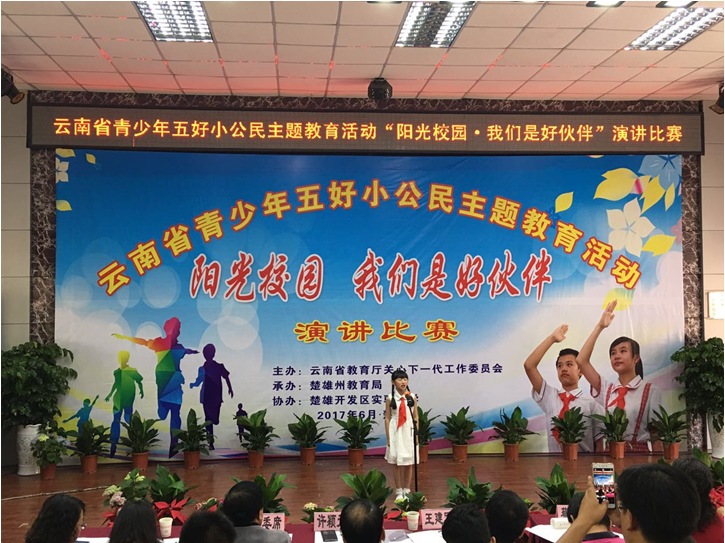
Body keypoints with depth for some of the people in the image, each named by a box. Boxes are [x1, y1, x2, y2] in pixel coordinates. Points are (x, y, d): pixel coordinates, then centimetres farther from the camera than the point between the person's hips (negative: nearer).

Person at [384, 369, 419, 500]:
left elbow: (416, 417, 5)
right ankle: (399, 492, 14)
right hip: (396, 433, -1)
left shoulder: (412, 397, 1)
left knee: (409, 463, 5)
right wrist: (388, 438, -2)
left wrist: (416, 435, 1)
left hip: (409, 432, 1)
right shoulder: (390, 399, -3)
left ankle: (407, 491, 16)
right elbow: (387, 418, 0)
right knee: (396, 463, 4)